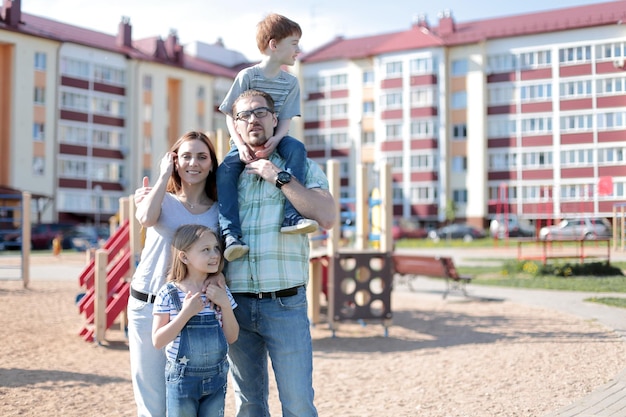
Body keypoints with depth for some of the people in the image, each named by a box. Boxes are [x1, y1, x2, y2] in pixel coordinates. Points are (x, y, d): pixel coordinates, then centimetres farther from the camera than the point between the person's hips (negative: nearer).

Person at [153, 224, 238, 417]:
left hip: (216, 378, 3)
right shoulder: (169, 294, -11)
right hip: (182, 379, -3)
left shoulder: (220, 292, 0)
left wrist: (225, 305, -13)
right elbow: (158, 341, -13)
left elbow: (232, 337, 1)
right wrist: (186, 313, -23)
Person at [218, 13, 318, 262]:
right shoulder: (247, 76, -8)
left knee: (297, 148, -30)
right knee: (225, 170, -29)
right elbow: (231, 116, -8)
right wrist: (241, 145, -24)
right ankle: (231, 233, -32)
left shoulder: (290, 82, 2)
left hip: (273, 139, 2)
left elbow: (286, 119, -4)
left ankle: (291, 216, -37)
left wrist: (275, 139, -26)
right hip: (245, 140, -2)